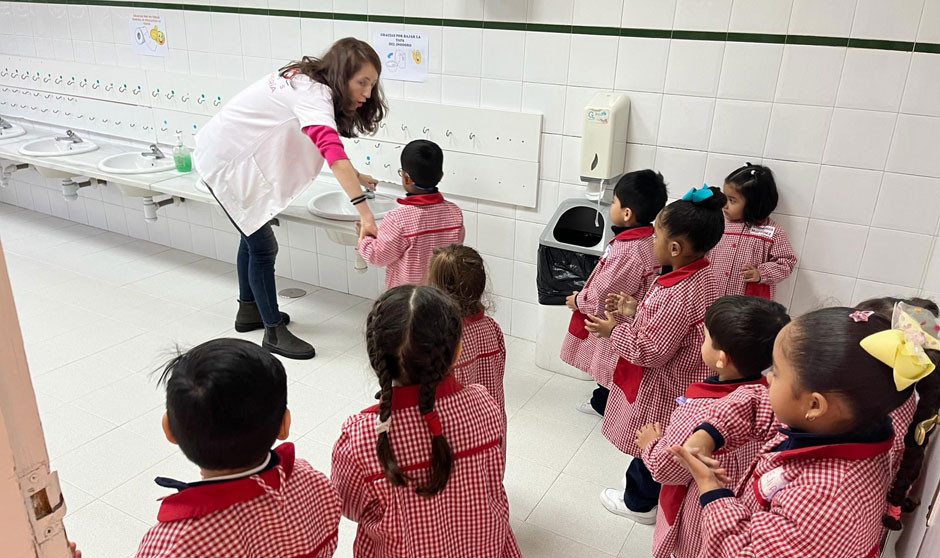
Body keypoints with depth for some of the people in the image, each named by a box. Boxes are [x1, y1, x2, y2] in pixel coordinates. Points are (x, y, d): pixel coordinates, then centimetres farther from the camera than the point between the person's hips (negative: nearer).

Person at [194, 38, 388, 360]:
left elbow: (324, 146, 13)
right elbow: (333, 153, -45)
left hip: (238, 155, 10)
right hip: (225, 162, -10)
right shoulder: (312, 94, -29)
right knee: (263, 246, -4)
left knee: (254, 232, 21)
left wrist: (356, 177, 5)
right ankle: (274, 332, 8)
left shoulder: (308, 82, 0)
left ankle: (249, 311, 37)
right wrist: (365, 214, -52)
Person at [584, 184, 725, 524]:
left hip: (659, 389, -9)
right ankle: (646, 495, 44)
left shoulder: (677, 295, -34)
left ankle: (640, 503, 35)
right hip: (680, 381, 9)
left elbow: (649, 352, -27)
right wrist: (635, 313, 2)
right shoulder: (703, 276, -4)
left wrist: (614, 331, -16)